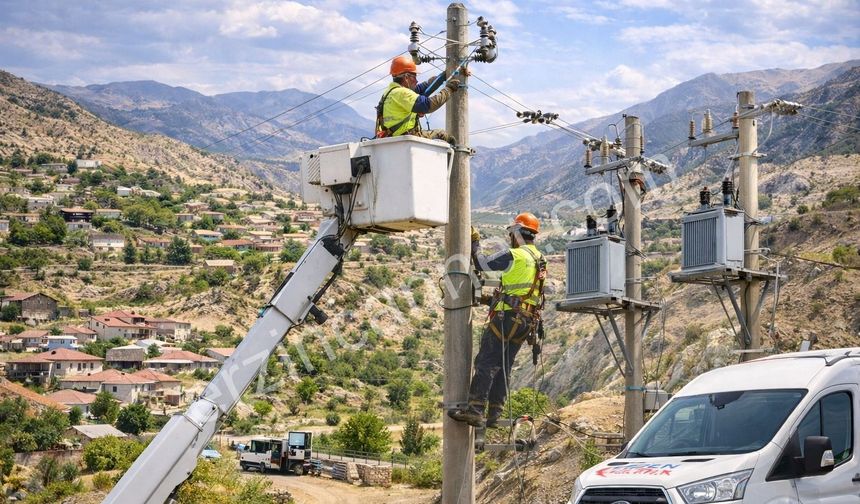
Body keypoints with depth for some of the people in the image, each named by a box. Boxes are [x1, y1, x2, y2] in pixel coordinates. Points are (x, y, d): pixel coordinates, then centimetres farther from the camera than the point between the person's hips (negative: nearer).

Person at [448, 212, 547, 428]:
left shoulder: (514, 256, -8)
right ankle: (494, 415, 7)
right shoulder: (539, 260, 18)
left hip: (507, 316, -8)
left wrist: (475, 243, 12)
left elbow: (482, 264, -4)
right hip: (527, 321, 8)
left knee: (486, 362, -9)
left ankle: (475, 410, -17)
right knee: (503, 366, 10)